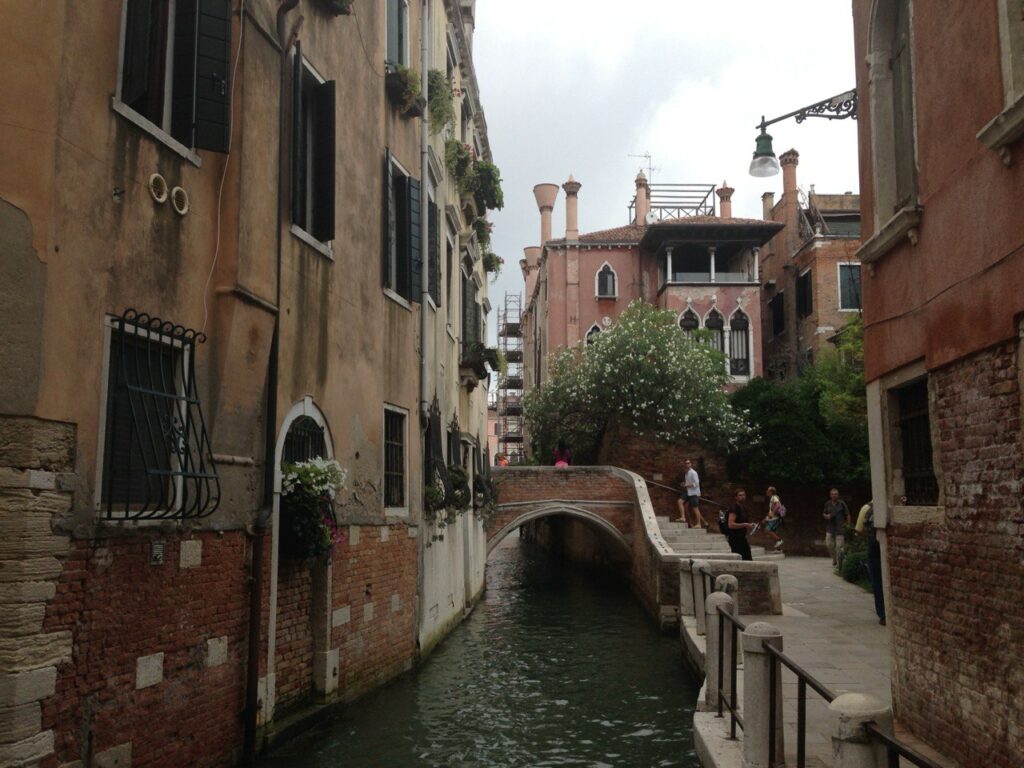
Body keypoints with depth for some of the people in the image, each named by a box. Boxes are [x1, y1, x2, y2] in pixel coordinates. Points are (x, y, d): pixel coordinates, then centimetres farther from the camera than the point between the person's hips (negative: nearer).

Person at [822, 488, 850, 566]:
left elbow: (847, 514, 3)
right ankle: (834, 559, 21)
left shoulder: (842, 503, -2)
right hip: (830, 528, 3)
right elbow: (824, 514, 18)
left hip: (840, 528, -3)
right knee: (829, 544, -1)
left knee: (839, 545, -6)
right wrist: (826, 516, -5)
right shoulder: (827, 504, 7)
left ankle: (839, 562, 4)